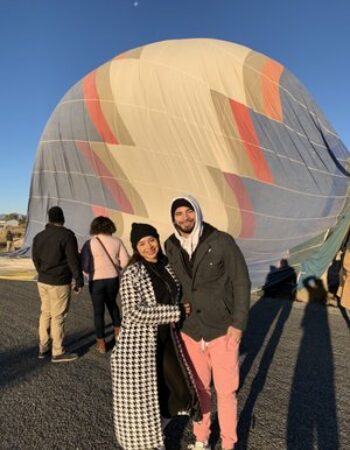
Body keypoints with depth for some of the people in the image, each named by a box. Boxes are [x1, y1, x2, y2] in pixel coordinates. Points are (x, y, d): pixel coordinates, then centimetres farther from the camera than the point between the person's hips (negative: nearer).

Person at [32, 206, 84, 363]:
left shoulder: (38, 237, 8)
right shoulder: (67, 235, -14)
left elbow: (36, 259, 16)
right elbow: (74, 260, -15)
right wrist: (79, 281, -7)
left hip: (42, 281, 7)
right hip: (59, 283, -7)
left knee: (45, 313, 16)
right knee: (57, 317, 0)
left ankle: (43, 347, 25)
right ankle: (58, 353, 10)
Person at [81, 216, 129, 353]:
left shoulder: (90, 243, -8)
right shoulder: (116, 241, -3)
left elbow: (84, 265, -10)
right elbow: (125, 262, -6)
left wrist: (90, 272, 11)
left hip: (96, 281, -2)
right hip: (113, 279, 2)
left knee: (98, 311, 10)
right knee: (112, 303, 29)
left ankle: (101, 343, 18)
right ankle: (117, 329, 26)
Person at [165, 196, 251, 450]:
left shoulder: (222, 241, -16)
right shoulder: (171, 247, -5)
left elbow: (241, 282, -11)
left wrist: (238, 324, -14)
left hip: (222, 330, -3)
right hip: (190, 331, 3)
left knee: (226, 390, 10)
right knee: (199, 388, 19)